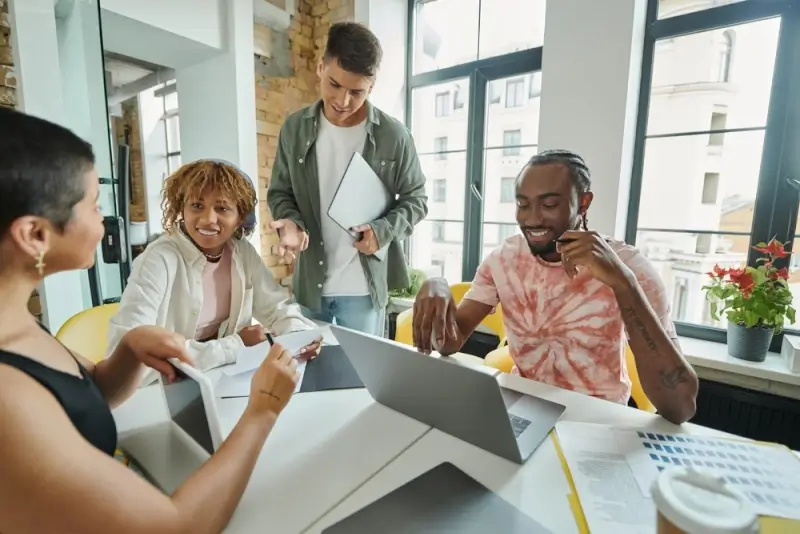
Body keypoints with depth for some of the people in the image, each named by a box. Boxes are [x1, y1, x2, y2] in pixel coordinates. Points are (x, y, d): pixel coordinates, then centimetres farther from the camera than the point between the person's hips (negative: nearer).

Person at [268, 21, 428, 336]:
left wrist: (383, 231, -19)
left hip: (364, 287, -2)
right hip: (308, 282, 3)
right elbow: (279, 192, 7)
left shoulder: (393, 135, -8)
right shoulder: (295, 129, 0)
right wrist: (290, 222, -15)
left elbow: (416, 199, -1)